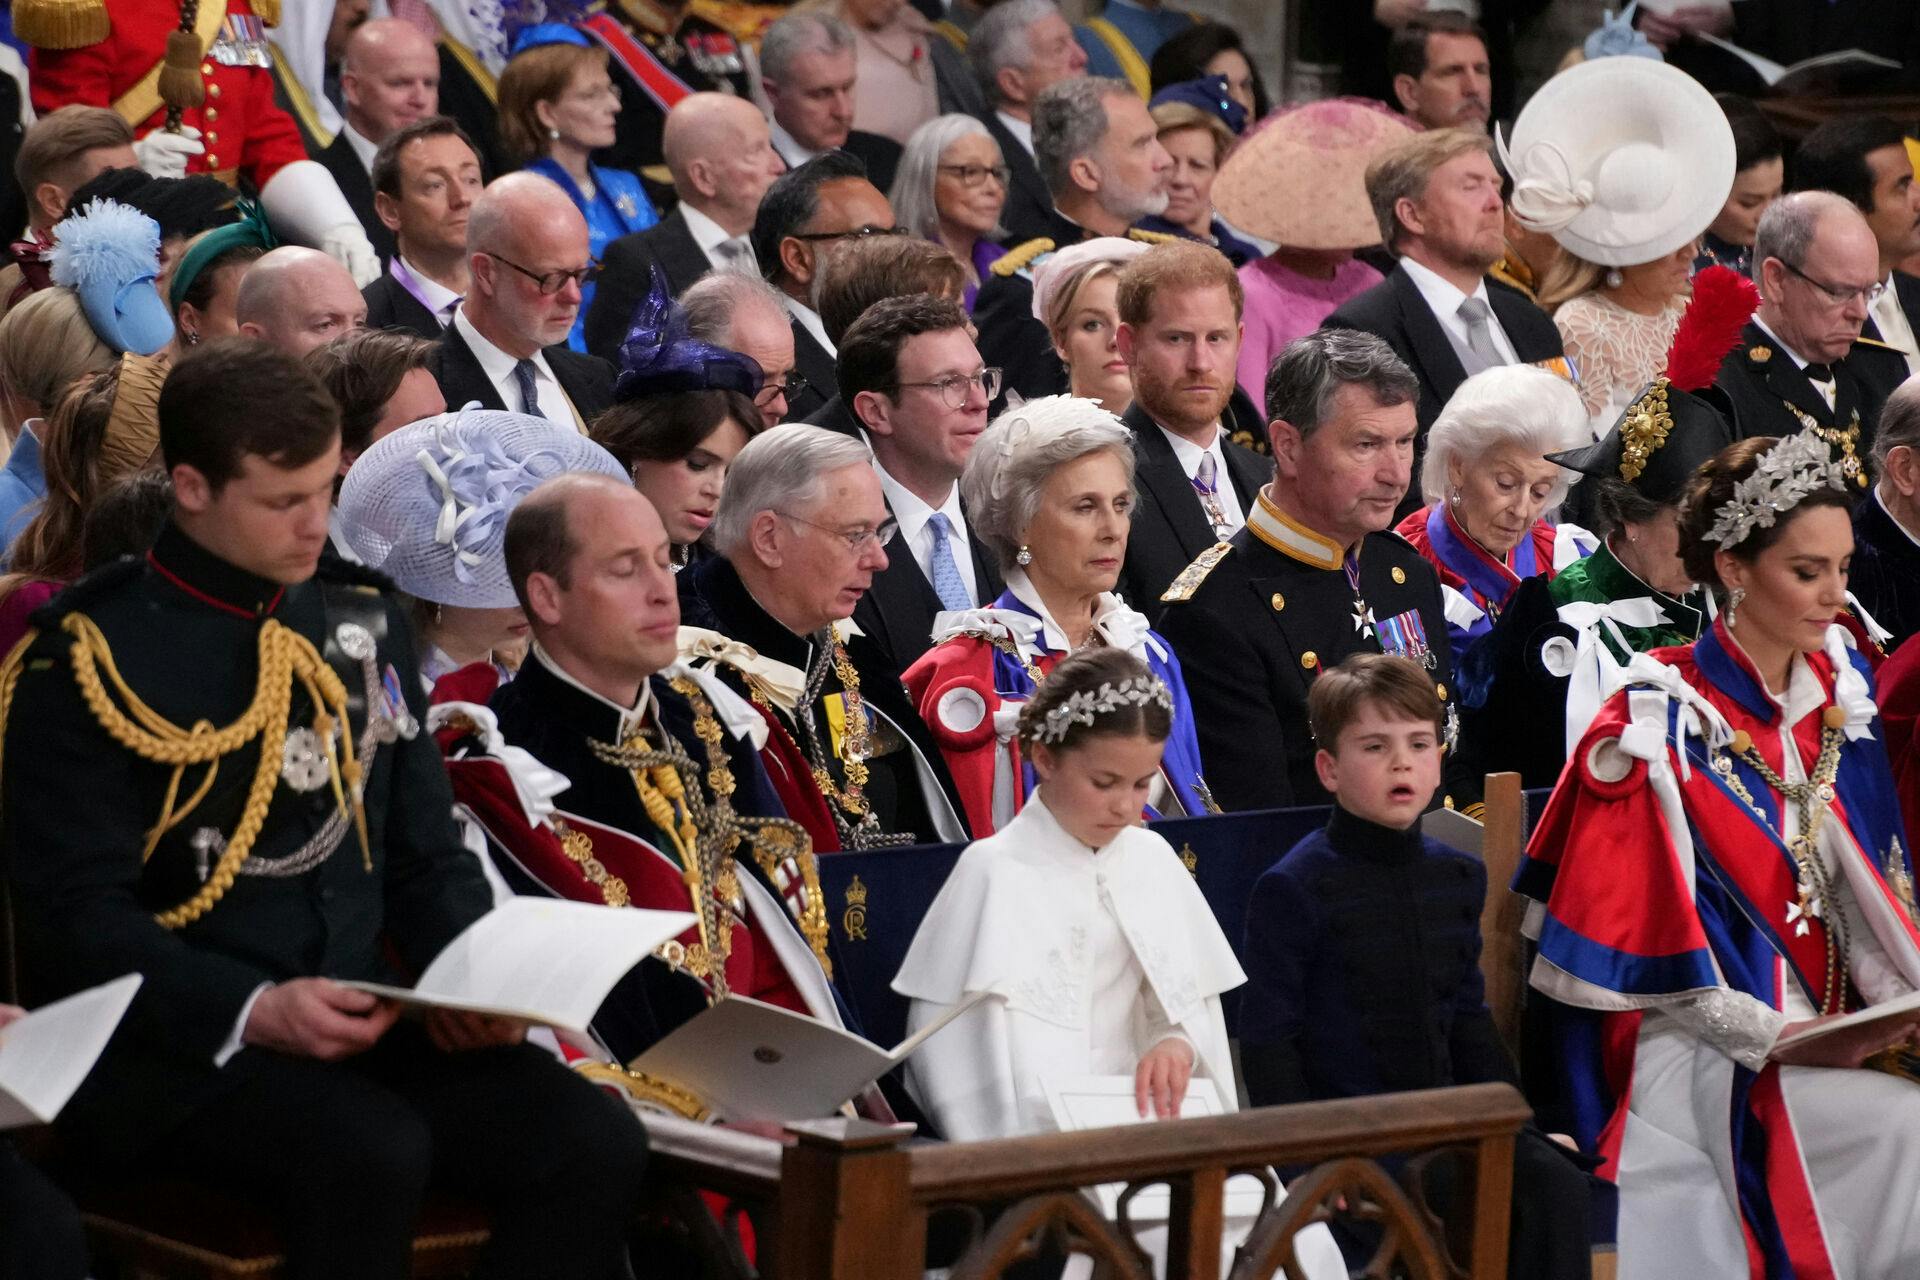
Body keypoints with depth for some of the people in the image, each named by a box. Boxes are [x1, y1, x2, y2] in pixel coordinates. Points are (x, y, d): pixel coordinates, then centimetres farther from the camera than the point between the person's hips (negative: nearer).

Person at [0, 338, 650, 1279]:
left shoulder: (363, 628, 14)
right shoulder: (91, 661, -5)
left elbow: (428, 858, 17)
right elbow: (78, 914, -10)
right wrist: (254, 1010, -24)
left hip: (366, 1018, 6)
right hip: (172, 1045, -5)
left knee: (594, 1145, -20)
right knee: (371, 1154, -35)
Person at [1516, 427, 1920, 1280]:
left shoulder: (1837, 699, 12)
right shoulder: (1660, 724, -7)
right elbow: (1649, 930, -9)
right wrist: (1773, 1038, -18)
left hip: (1829, 1027, 6)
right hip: (1700, 1050, -6)